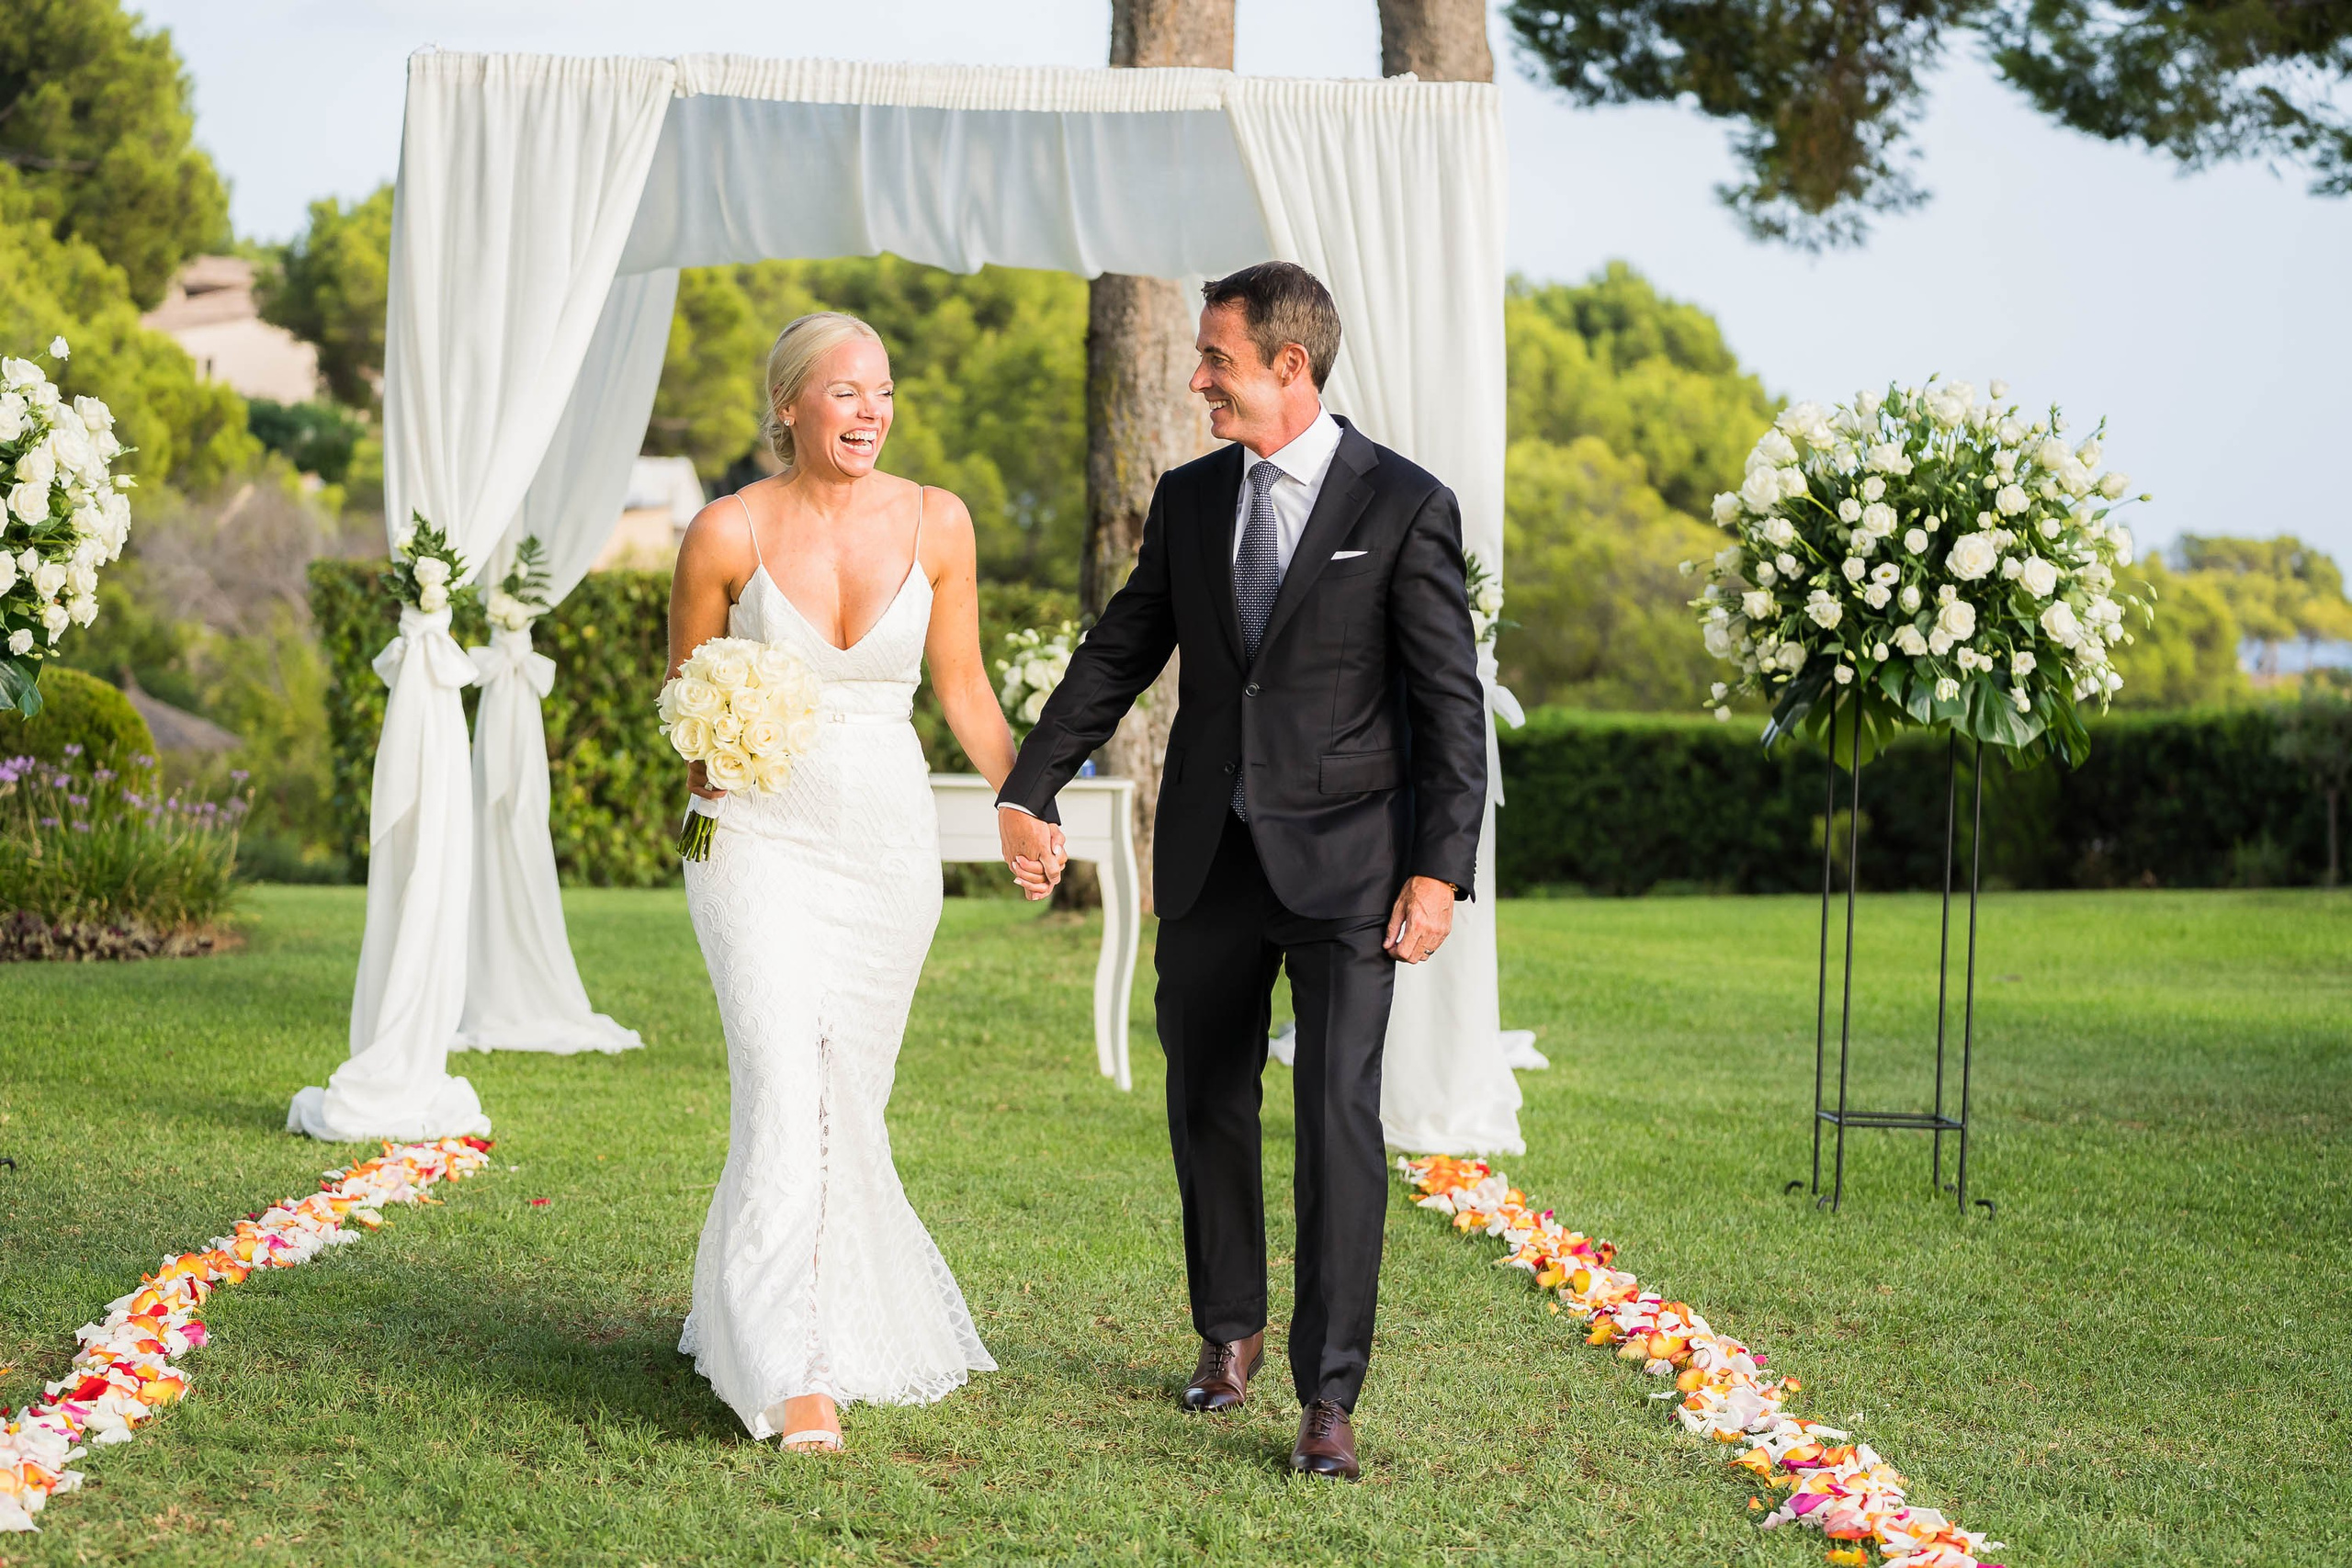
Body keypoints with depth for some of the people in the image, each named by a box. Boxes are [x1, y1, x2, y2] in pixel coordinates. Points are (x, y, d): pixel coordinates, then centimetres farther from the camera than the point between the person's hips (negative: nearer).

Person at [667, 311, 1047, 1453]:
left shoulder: (935, 524, -2)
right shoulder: (728, 531, -8)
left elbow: (962, 686, 8)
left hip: (889, 839, 3)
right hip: (759, 836, -3)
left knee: (849, 1099, 13)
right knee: (789, 1093, -15)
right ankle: (794, 1376, -15)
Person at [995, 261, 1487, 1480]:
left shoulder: (1404, 507, -6)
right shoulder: (1188, 499, 8)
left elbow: (1451, 702, -8)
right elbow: (1117, 653, 12)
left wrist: (1442, 868, -15)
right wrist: (1029, 791, 6)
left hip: (1344, 864, -5)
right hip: (1210, 859, 5)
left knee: (1339, 1116, -10)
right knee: (1206, 1103, 13)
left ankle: (1328, 1393, -5)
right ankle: (1229, 1329, 33)